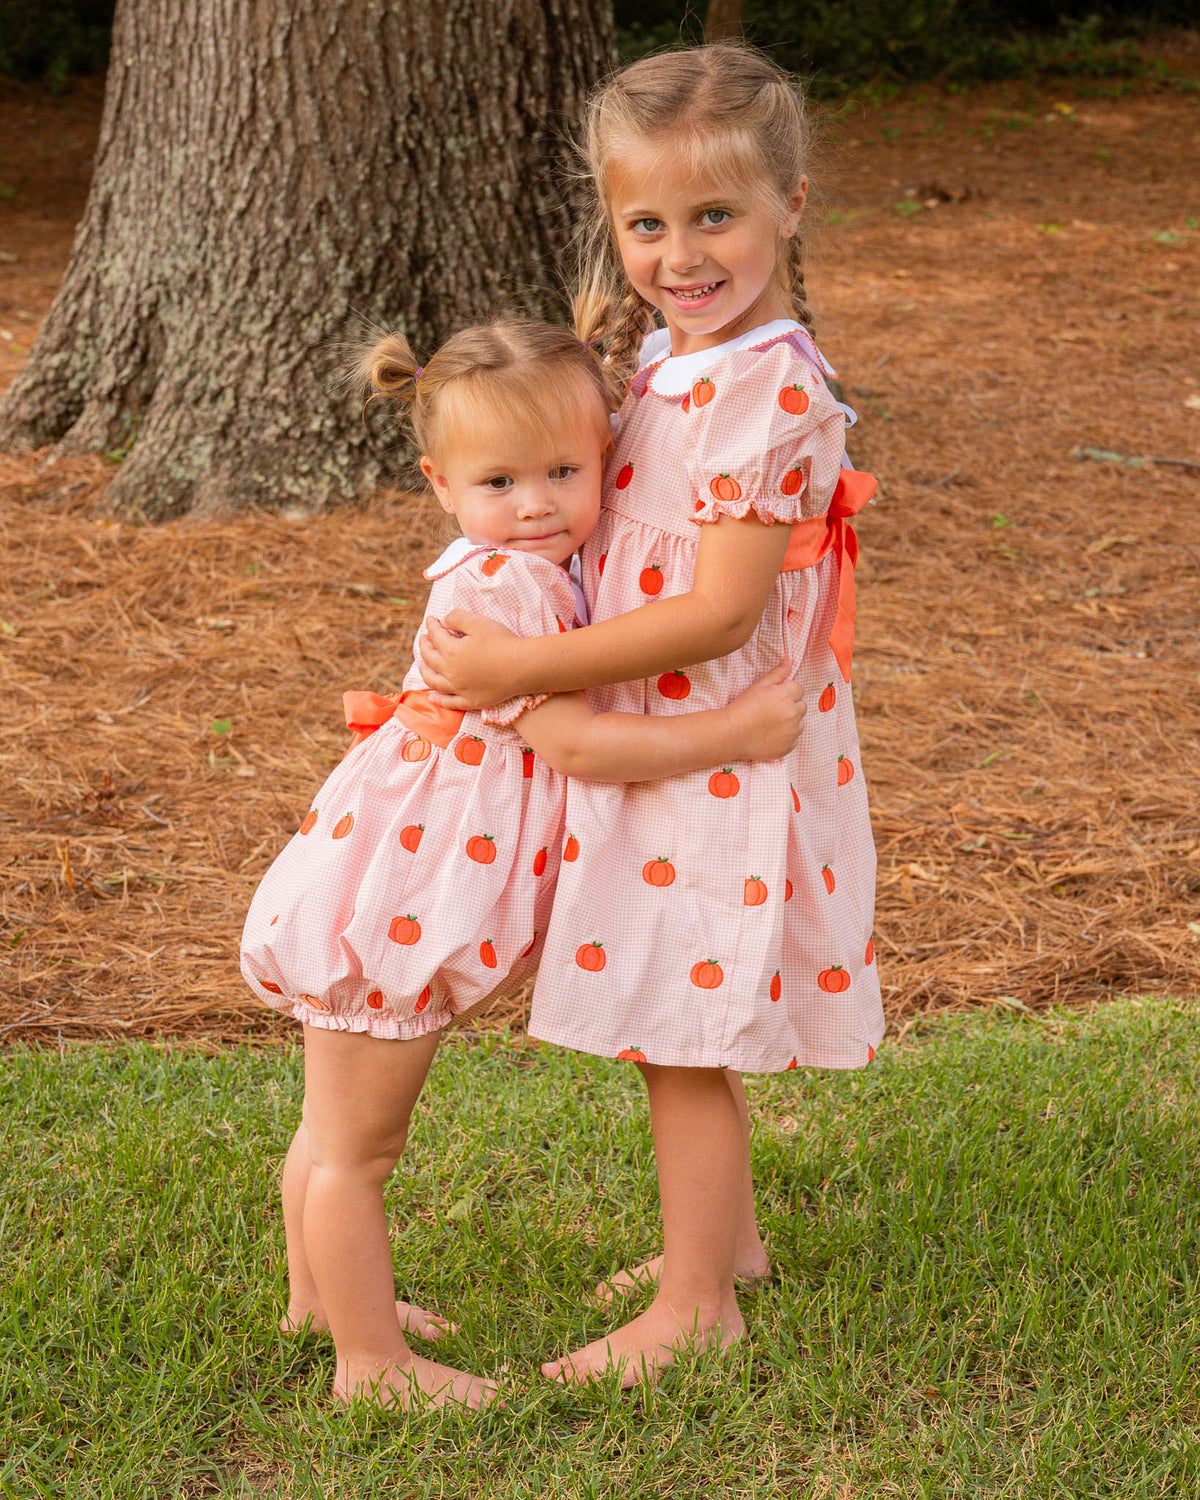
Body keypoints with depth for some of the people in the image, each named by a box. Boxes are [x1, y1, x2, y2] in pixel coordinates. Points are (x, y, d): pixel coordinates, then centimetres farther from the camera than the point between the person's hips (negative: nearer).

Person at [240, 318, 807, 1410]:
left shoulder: (541, 573, 6)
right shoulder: (501, 591, -25)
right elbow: (578, 744, -28)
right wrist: (736, 732, -25)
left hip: (393, 898, 10)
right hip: (388, 905, -10)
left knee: (339, 1125, 26)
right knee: (357, 1143, 4)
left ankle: (319, 1292, 44)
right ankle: (371, 1360, 15)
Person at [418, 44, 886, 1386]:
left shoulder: (769, 390, -23)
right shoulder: (663, 359, 6)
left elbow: (720, 611, -25)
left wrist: (523, 666, -23)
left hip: (720, 760, -9)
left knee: (684, 1038, 2)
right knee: (682, 1030, 21)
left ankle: (696, 1303, 17)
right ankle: (722, 1236, 39)